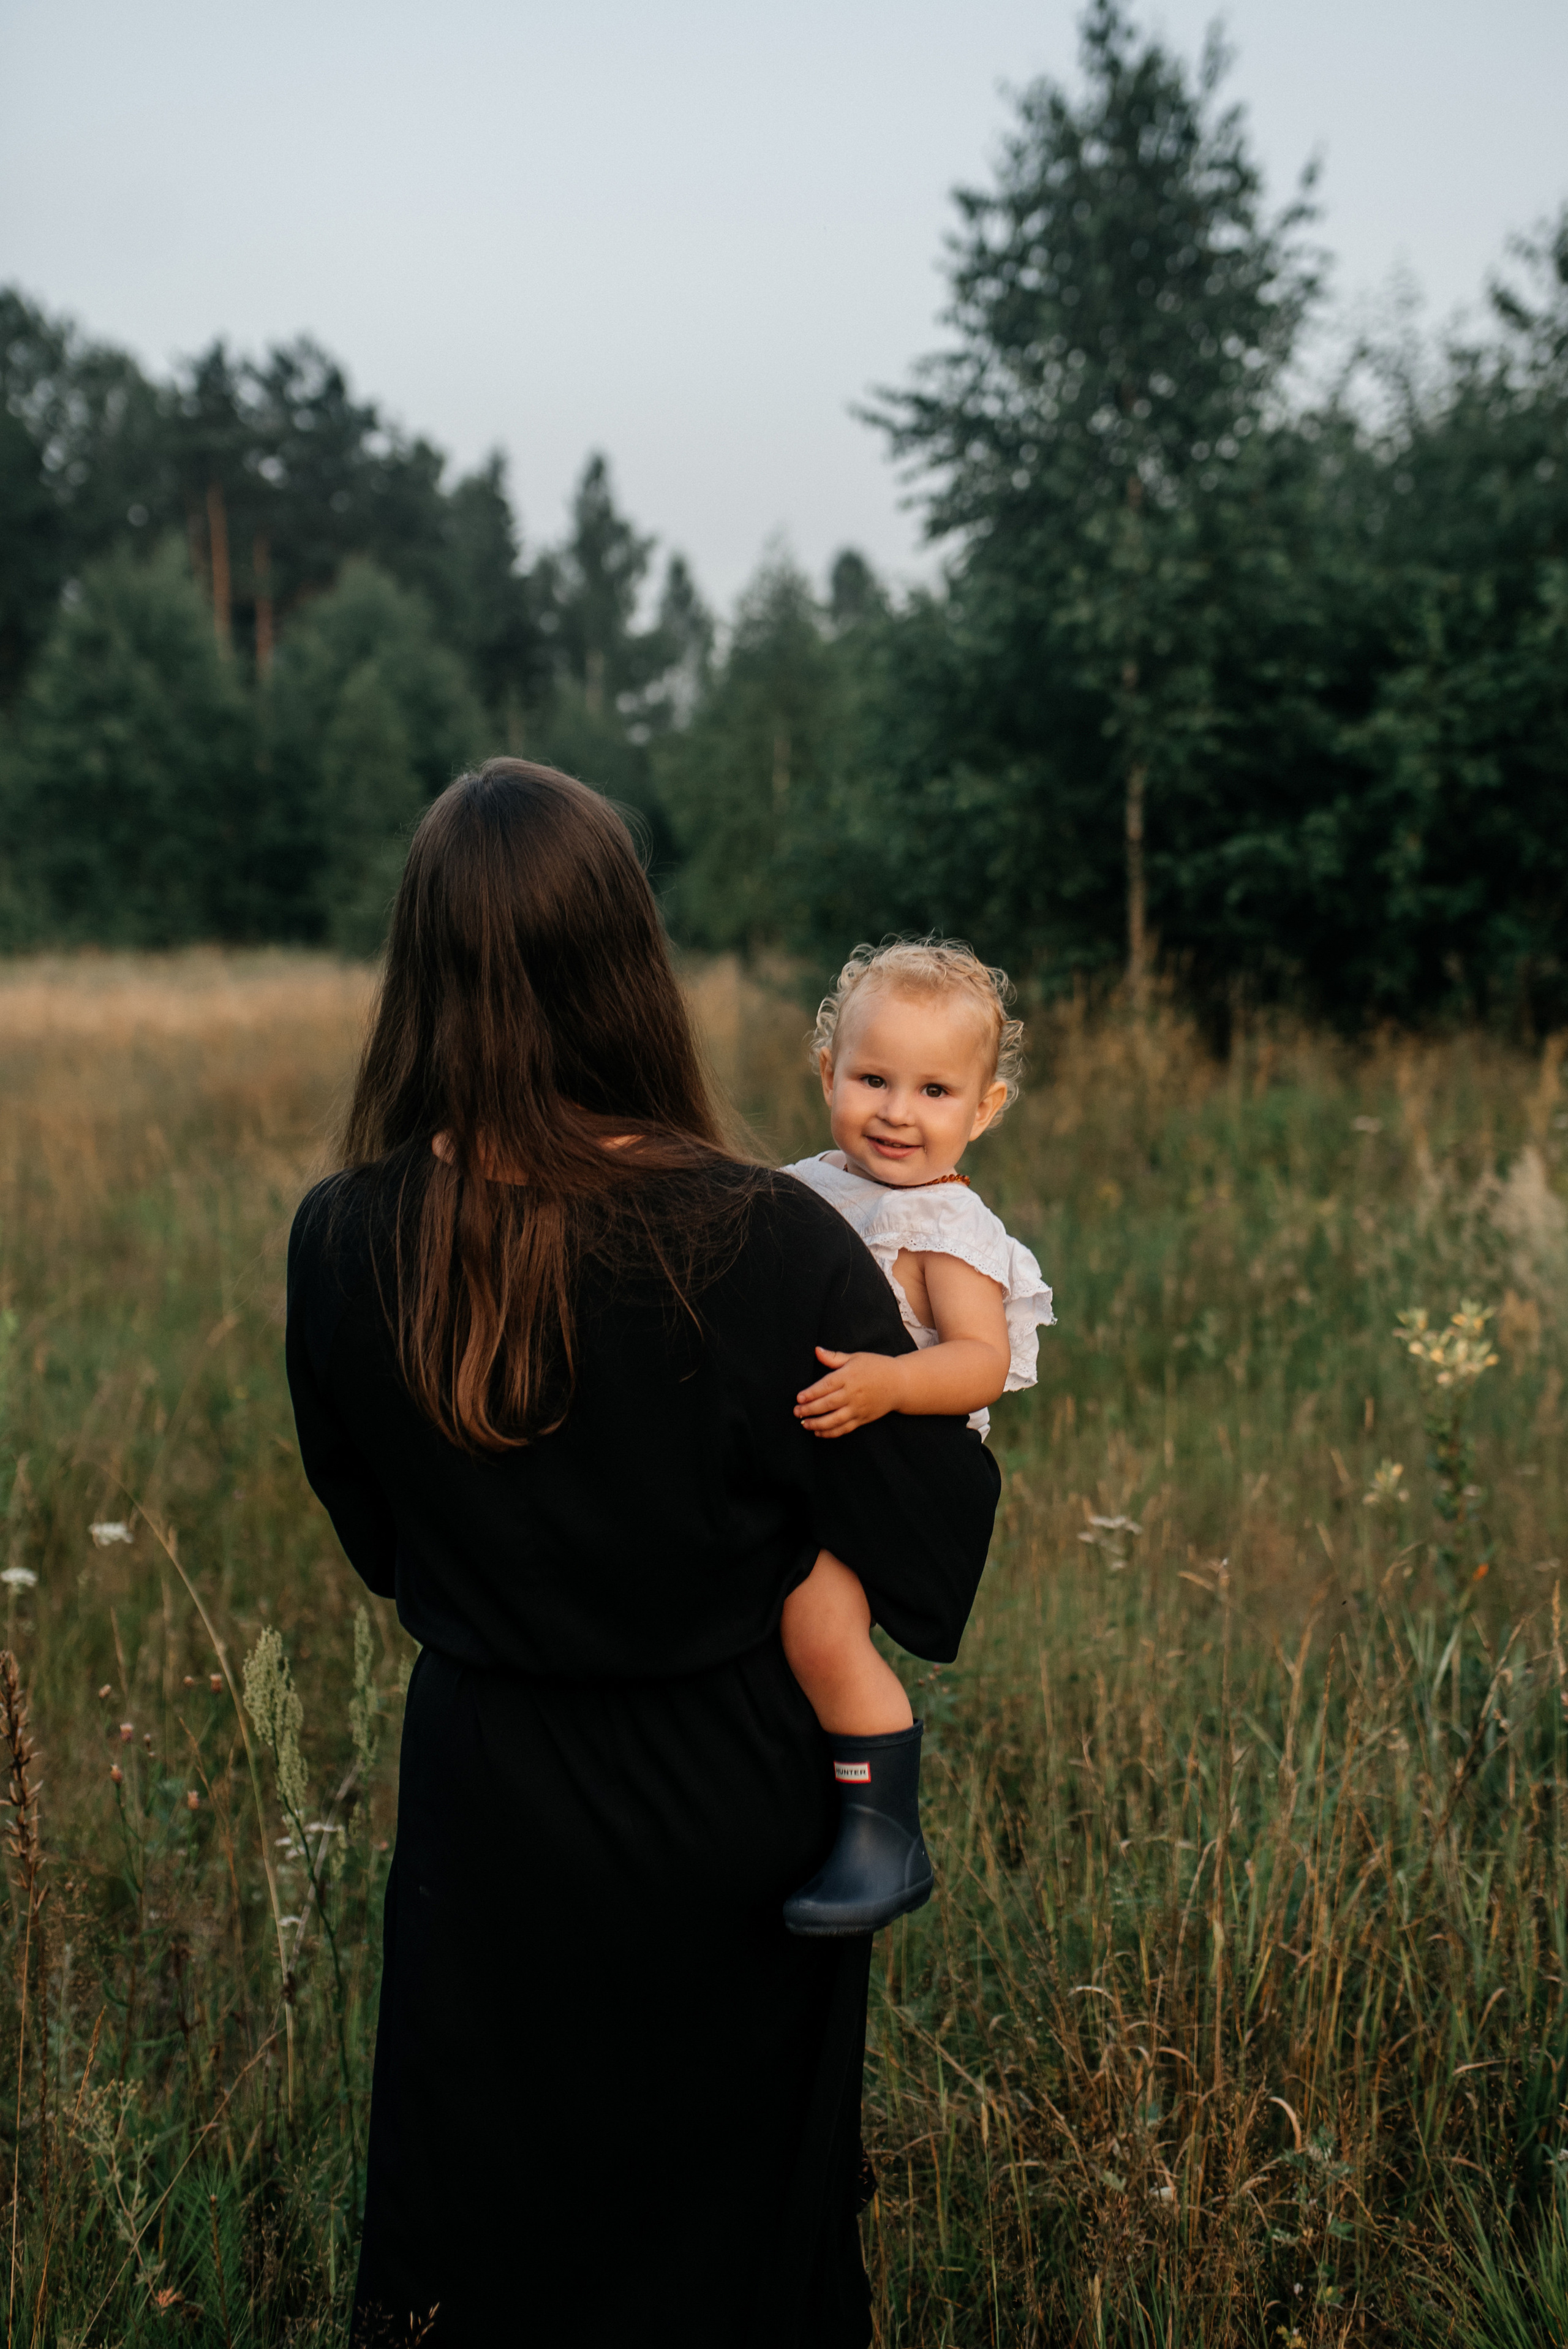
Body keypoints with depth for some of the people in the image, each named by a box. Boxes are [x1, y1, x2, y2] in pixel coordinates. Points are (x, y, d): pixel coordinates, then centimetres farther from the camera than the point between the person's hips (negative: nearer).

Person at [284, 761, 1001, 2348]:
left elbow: (377, 1542, 1)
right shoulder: (768, 1245, -26)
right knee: (736, 2216, 23)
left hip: (485, 1801, 2)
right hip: (731, 1797, -2)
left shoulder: (341, 1245, -16)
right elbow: (932, 1560, -16)